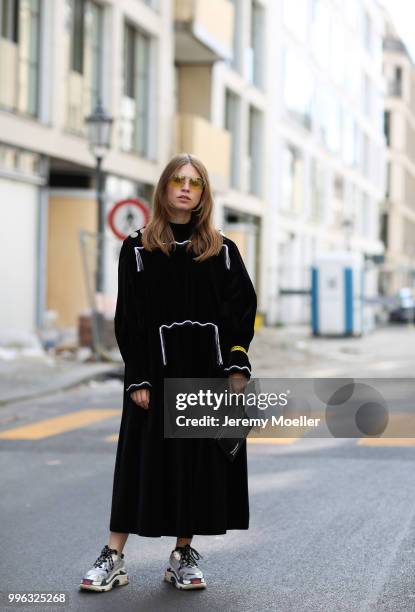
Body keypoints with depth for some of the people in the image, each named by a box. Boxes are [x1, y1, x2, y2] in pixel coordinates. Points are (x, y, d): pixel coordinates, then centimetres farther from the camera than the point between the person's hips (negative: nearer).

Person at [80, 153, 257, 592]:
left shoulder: (222, 251, 6)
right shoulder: (138, 249, 1)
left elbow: (241, 310, 5)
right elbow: (130, 320, -3)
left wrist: (237, 367, -5)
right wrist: (138, 378, -10)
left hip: (209, 369, 2)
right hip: (157, 368, -2)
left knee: (201, 460, 5)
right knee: (145, 459, -1)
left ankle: (183, 557, 17)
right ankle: (113, 559, 6)